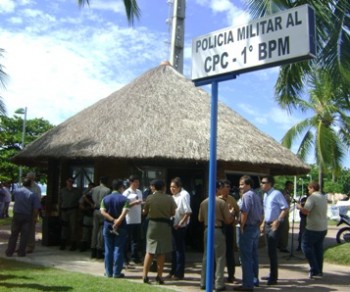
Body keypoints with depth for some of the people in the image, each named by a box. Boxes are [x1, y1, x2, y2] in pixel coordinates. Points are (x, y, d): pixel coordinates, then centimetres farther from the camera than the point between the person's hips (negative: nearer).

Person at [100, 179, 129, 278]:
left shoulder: (105, 199, 6)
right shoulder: (124, 199, -5)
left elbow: (103, 212, -6)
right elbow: (124, 212, -18)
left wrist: (113, 220, -11)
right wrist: (117, 222, -17)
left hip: (108, 226, 3)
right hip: (121, 227, -3)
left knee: (108, 250, 9)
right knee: (118, 250, 2)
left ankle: (108, 272, 14)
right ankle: (116, 273, 4)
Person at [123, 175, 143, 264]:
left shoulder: (139, 192, 11)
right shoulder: (126, 193, -7)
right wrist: (134, 203, -22)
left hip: (138, 220, 6)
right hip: (129, 220, -6)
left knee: (137, 239, 9)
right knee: (127, 239, 3)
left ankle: (135, 257, 18)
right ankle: (124, 257, 14)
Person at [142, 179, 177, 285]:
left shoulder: (150, 198, -8)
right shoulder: (169, 199, -5)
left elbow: (144, 212, 1)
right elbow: (172, 213, 1)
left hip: (153, 224, 0)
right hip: (165, 225, 1)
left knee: (150, 251, 8)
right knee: (162, 252, 9)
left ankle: (145, 275, 6)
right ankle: (159, 276, 14)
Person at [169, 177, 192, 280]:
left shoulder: (183, 196, -15)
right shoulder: (174, 197, 10)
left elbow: (188, 212, -21)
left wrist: (180, 223, -19)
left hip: (180, 227, -8)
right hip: (173, 226, 8)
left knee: (179, 249, 1)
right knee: (174, 249, 16)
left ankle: (179, 273, 11)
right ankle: (173, 271, 27)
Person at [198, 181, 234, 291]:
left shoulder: (204, 202, 3)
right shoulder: (221, 202, -11)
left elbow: (200, 219, 11)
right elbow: (228, 220, -8)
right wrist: (231, 212, 11)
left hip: (207, 230, 5)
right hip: (218, 231, -5)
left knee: (206, 256, 13)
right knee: (220, 257, 3)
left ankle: (203, 282, 16)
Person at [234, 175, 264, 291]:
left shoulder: (246, 195, -14)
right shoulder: (257, 196, 16)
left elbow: (244, 212, -23)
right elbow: (262, 214, 19)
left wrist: (241, 227, -14)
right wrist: (258, 226, 19)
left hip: (248, 228, -10)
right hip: (256, 228, 10)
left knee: (246, 257, -6)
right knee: (253, 255, 17)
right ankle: (254, 279, 26)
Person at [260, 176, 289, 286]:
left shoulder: (276, 194, -14)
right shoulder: (265, 195, 12)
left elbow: (285, 209, -18)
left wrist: (277, 221, -24)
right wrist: (263, 223, 18)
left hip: (275, 225, -9)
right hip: (267, 225, 9)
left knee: (272, 251, -7)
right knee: (270, 251, 14)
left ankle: (274, 277, 1)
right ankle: (272, 275, 26)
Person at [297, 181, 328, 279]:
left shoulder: (312, 197, -15)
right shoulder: (324, 197, 13)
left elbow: (306, 211, -24)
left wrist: (299, 207, -5)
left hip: (313, 228, -8)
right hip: (323, 228, 8)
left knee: (306, 246, 0)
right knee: (318, 249, 13)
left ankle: (315, 270, -4)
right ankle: (319, 271, 17)